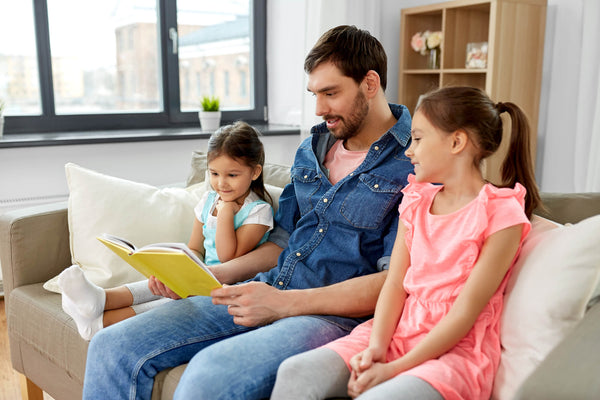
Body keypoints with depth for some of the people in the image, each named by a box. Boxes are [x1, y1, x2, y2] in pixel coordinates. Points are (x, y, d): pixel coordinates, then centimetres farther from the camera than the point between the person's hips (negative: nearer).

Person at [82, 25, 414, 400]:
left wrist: (283, 302, -20)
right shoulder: (311, 150, 16)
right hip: (265, 294, 7)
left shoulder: (415, 163, -7)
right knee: (112, 347, -6)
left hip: (333, 314, -6)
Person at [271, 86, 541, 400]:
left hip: (456, 348, -5)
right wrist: (376, 347, -12)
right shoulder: (417, 200, 12)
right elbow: (395, 283, 4)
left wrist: (395, 368, -17)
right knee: (295, 373, -17)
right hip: (398, 331, 6)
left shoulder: (501, 213, -8)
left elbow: (466, 311, -13)